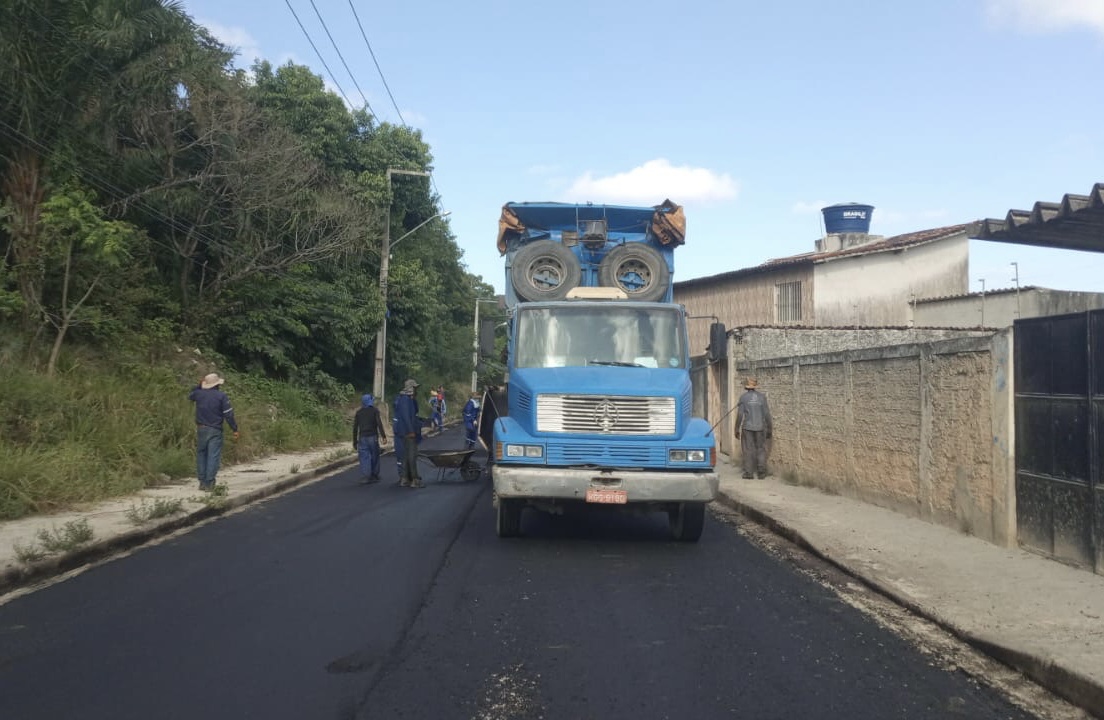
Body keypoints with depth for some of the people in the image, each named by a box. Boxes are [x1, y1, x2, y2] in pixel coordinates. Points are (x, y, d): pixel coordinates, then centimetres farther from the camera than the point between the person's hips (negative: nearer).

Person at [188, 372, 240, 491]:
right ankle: (209, 483, -6)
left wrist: (199, 385, 26)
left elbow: (190, 396, 28)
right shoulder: (221, 396, -8)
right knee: (213, 456, -2)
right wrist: (235, 429, -4)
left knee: (201, 455, 14)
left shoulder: (199, 393, 2)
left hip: (201, 429, 4)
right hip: (215, 431, -3)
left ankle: (202, 482, 14)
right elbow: (228, 414, -10)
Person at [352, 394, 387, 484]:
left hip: (362, 438, 2)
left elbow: (355, 428, 10)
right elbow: (379, 423, -11)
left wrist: (355, 442, 15)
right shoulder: (375, 410, 1)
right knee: (374, 457, 8)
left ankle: (365, 477, -9)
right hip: (373, 437, -2)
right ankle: (374, 476, 11)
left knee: (364, 458, -1)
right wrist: (383, 436, -14)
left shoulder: (358, 412, 11)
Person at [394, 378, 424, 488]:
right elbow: (406, 416, -22)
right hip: (408, 432, -11)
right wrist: (411, 431, -23)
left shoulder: (409, 399, 15)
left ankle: (404, 479, 17)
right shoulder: (405, 399, -17)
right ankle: (415, 480, -6)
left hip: (407, 431, 11)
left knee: (407, 455, 13)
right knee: (412, 455, -8)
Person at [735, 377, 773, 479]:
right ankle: (761, 472, 5)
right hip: (760, 427, 1)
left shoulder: (743, 397, -2)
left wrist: (737, 429, 3)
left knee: (748, 451, 3)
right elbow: (767, 414, 2)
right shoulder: (762, 396, 2)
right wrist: (770, 429, 9)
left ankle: (748, 473, 2)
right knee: (761, 449, 9)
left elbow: (740, 415, -4)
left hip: (747, 428, -1)